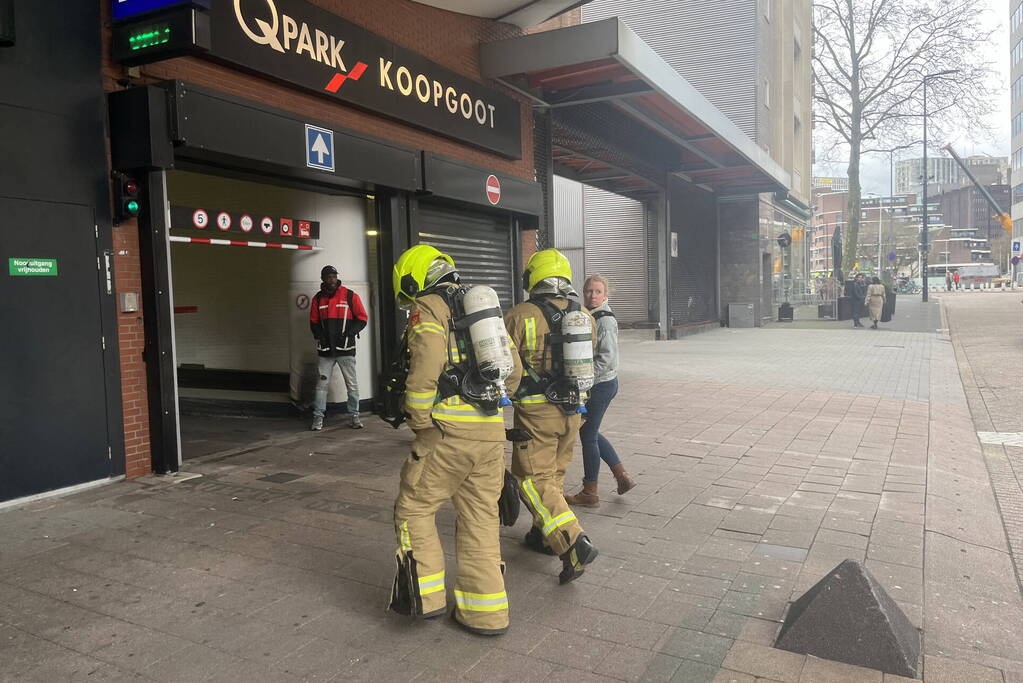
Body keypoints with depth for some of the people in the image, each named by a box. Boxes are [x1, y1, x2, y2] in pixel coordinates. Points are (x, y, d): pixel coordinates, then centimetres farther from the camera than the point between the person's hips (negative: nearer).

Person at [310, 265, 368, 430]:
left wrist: (348, 333, -11)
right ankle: (318, 417, 10)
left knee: (352, 384, 3)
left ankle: (354, 416, 14)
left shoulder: (350, 296, 0)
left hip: (346, 348, -2)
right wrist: (320, 335, -2)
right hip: (325, 349, 2)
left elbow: (362, 318, 1)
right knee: (322, 384, 2)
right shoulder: (318, 299, 9)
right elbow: (313, 322, 16)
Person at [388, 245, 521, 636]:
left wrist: (418, 423, -9)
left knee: (414, 508, 11)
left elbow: (425, 367, -19)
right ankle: (485, 613, 18)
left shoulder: (427, 309, -3)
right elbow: (514, 369, 21)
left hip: (448, 431, -7)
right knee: (480, 518, 13)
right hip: (492, 432, 7)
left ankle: (424, 596, 11)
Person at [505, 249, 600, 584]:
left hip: (537, 410, -6)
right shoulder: (585, 317, 3)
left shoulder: (519, 317, -13)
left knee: (534, 479, 1)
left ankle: (574, 544, -12)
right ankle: (544, 534, 34)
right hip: (573, 407, 6)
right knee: (555, 472, 21)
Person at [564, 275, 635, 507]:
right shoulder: (589, 316, 9)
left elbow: (607, 359, -24)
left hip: (601, 385, -9)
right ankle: (622, 476, 28)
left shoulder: (605, 320, -17)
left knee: (588, 436, 2)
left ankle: (589, 493, 16)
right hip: (593, 385, 9)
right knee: (591, 433, 19)